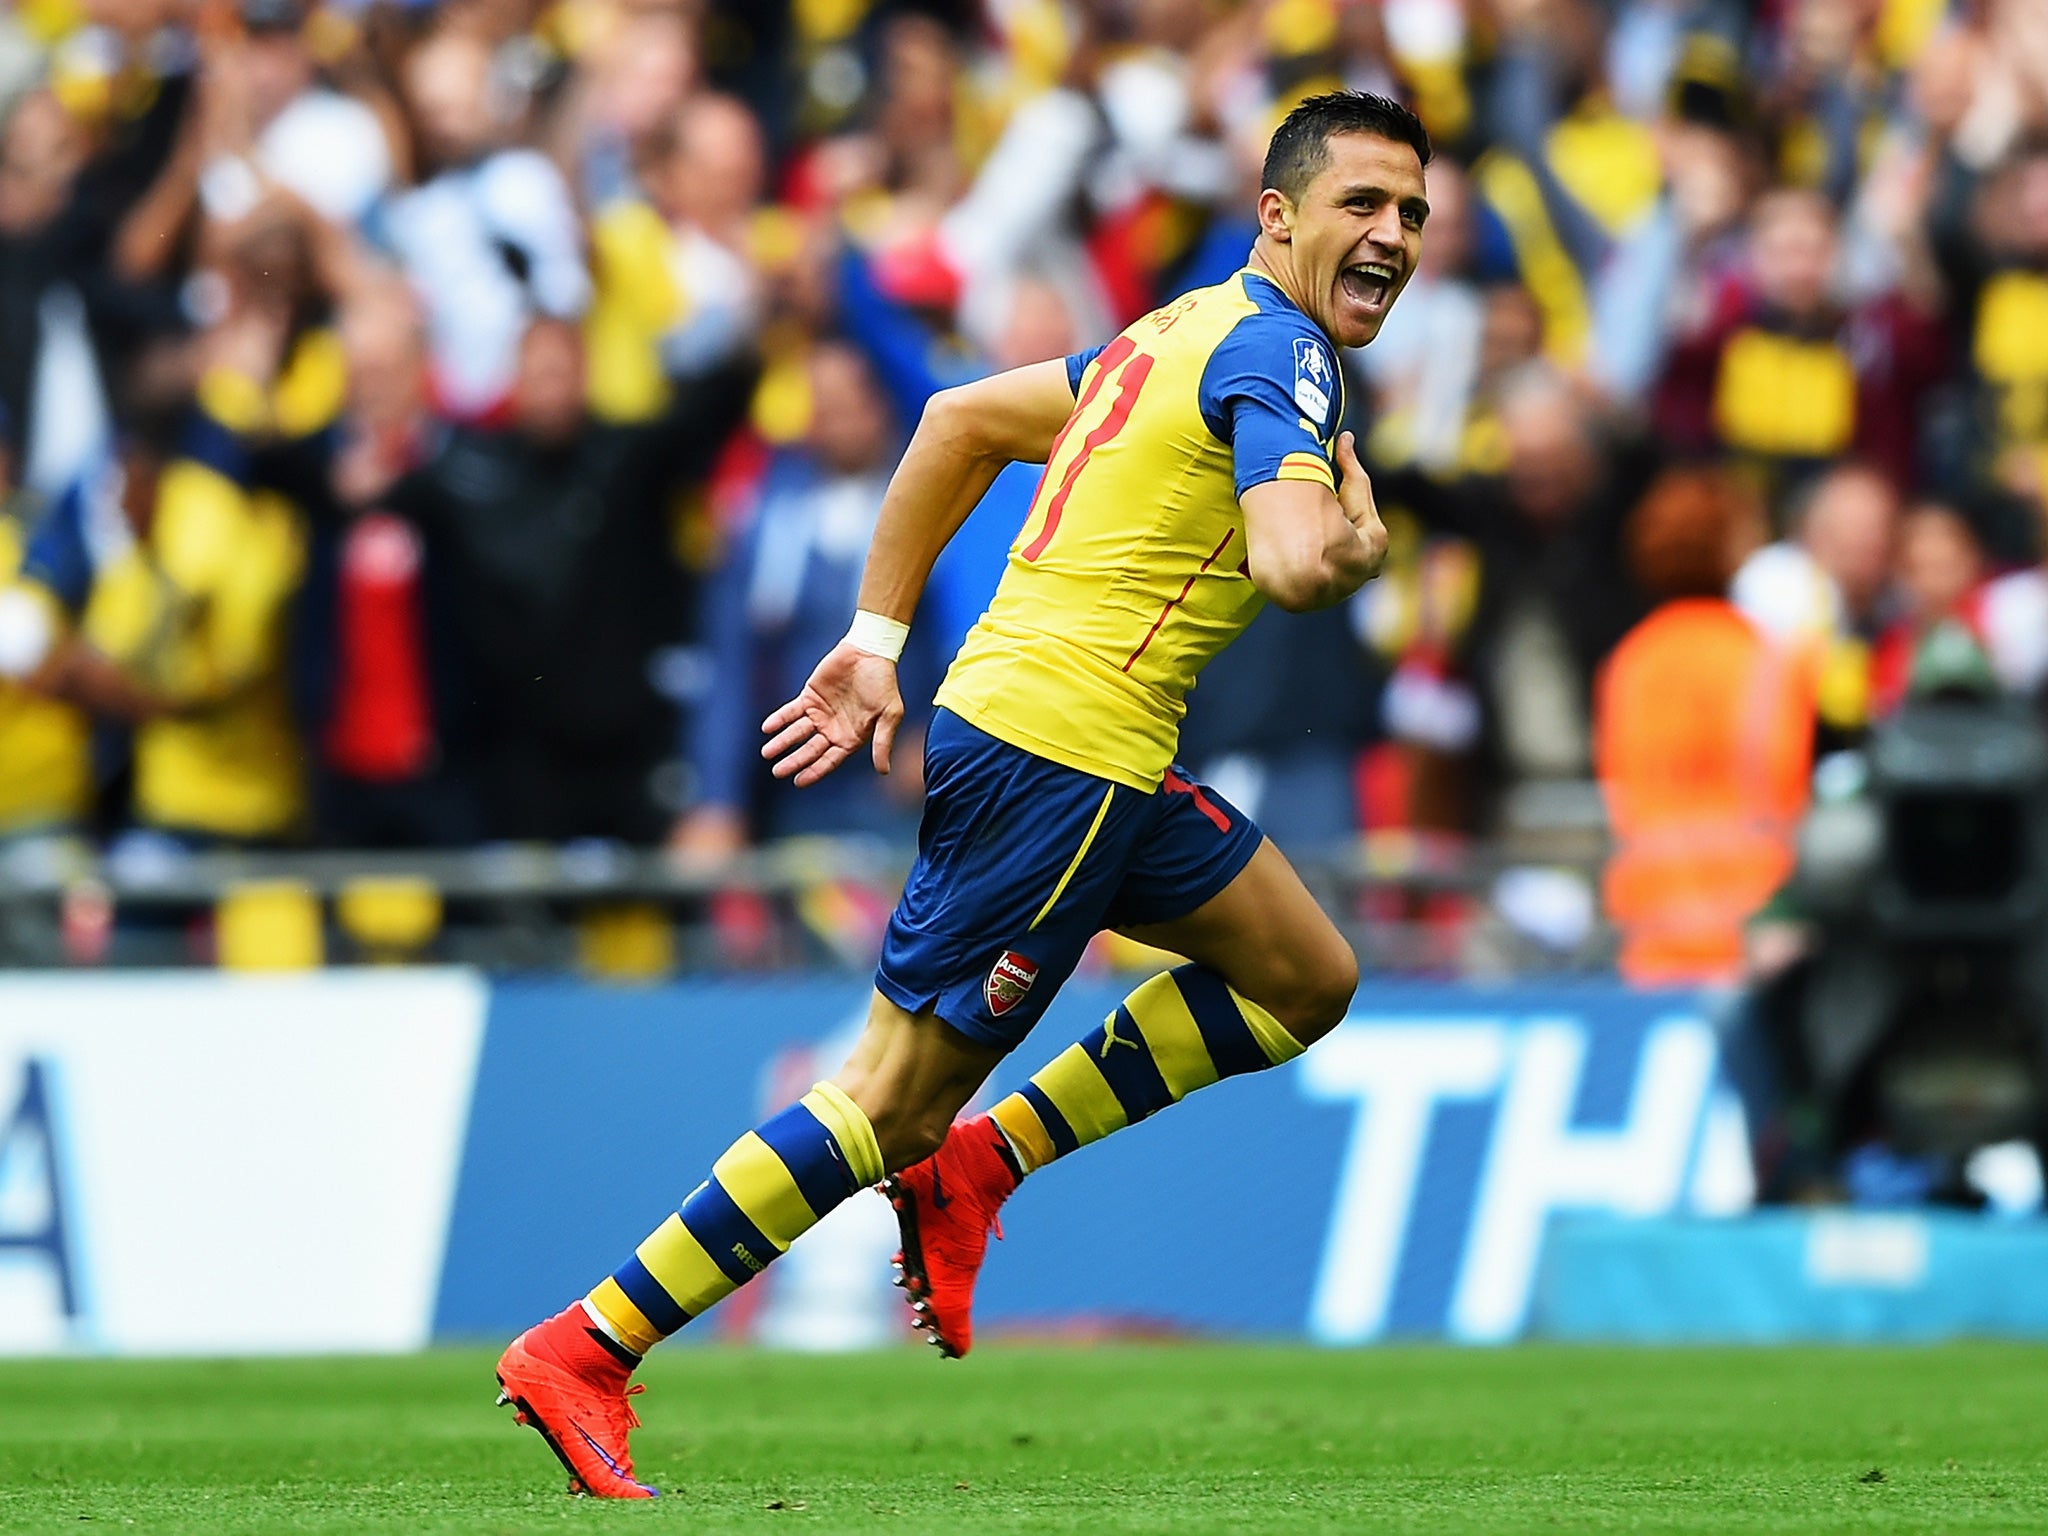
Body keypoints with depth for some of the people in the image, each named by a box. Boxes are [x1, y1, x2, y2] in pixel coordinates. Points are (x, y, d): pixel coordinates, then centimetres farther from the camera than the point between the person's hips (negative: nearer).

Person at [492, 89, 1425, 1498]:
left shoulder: (1187, 333, 18)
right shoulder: (1276, 351, -11)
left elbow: (965, 416, 24)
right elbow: (1297, 564, -27)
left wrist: (877, 636, 21)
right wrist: (1360, 542, -3)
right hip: (1058, 757, -10)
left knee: (1308, 981, 19)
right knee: (897, 1099, -7)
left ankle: (977, 1165, 15)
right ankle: (583, 1352, -5)